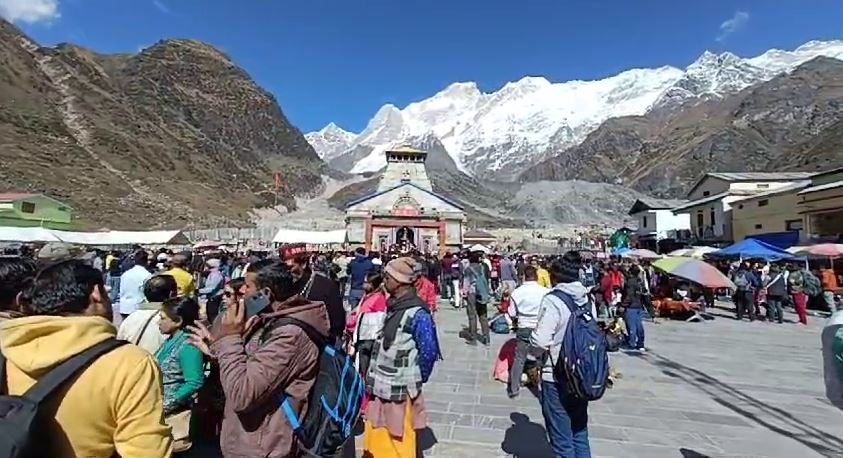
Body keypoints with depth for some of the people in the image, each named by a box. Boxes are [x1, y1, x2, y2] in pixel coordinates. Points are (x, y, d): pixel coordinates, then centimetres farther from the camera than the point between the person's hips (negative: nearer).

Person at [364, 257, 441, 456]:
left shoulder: (417, 313, -20)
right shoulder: (393, 306, 6)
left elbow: (429, 352, -15)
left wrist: (415, 381, -1)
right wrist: (375, 378, 13)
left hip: (400, 391, -7)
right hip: (380, 387, 8)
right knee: (377, 442, 21)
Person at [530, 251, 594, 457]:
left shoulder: (553, 301, -19)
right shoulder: (588, 299, 1)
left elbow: (540, 341, -24)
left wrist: (536, 354, -5)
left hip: (556, 378, -7)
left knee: (562, 439, 9)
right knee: (579, 434, 23)